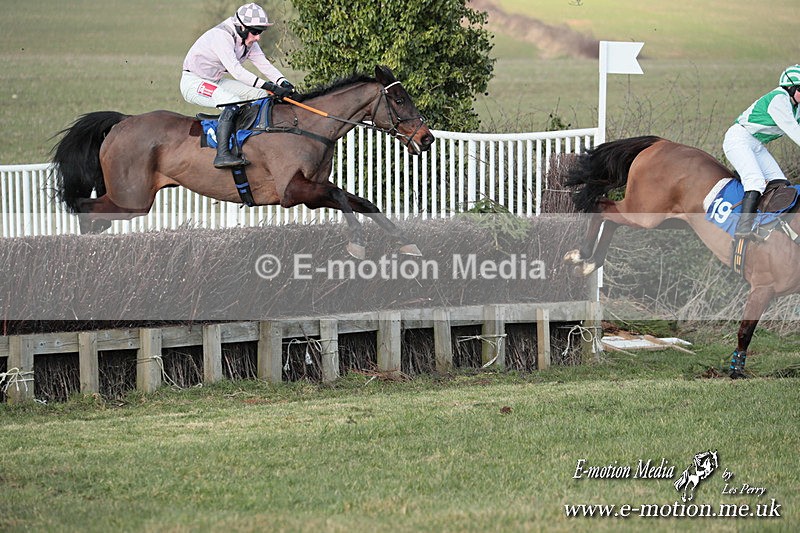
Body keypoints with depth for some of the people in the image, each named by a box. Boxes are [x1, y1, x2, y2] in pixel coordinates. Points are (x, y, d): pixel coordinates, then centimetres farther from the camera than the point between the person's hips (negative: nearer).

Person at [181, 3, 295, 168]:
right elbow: (235, 70, -37)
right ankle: (222, 155, -39)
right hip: (193, 82, -9)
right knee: (233, 103, -32)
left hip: (215, 81, 9)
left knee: (261, 96, 0)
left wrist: (284, 83, -23)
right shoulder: (221, 36, -28)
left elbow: (264, 64, -4)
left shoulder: (249, 42, 1)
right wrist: (269, 86, -42)